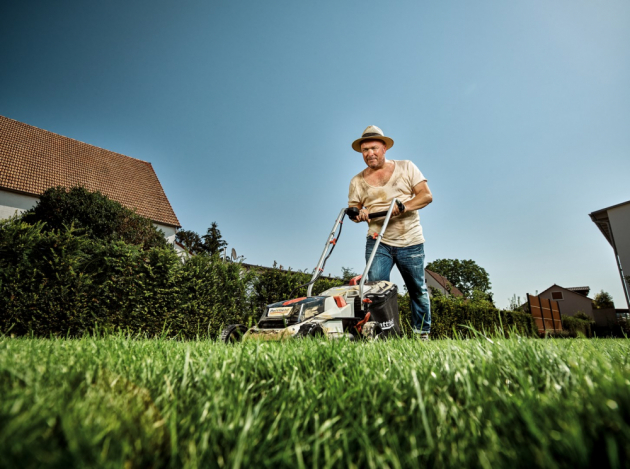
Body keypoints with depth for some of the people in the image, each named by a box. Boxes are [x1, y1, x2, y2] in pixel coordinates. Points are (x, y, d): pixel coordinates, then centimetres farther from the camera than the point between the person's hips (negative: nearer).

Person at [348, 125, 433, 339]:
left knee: (418, 290, 10)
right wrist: (358, 214, -17)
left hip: (410, 242, 0)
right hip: (377, 242, 1)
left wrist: (403, 206, -21)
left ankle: (423, 334, 26)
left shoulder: (406, 167, 4)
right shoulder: (357, 181, 7)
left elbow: (426, 195, -2)